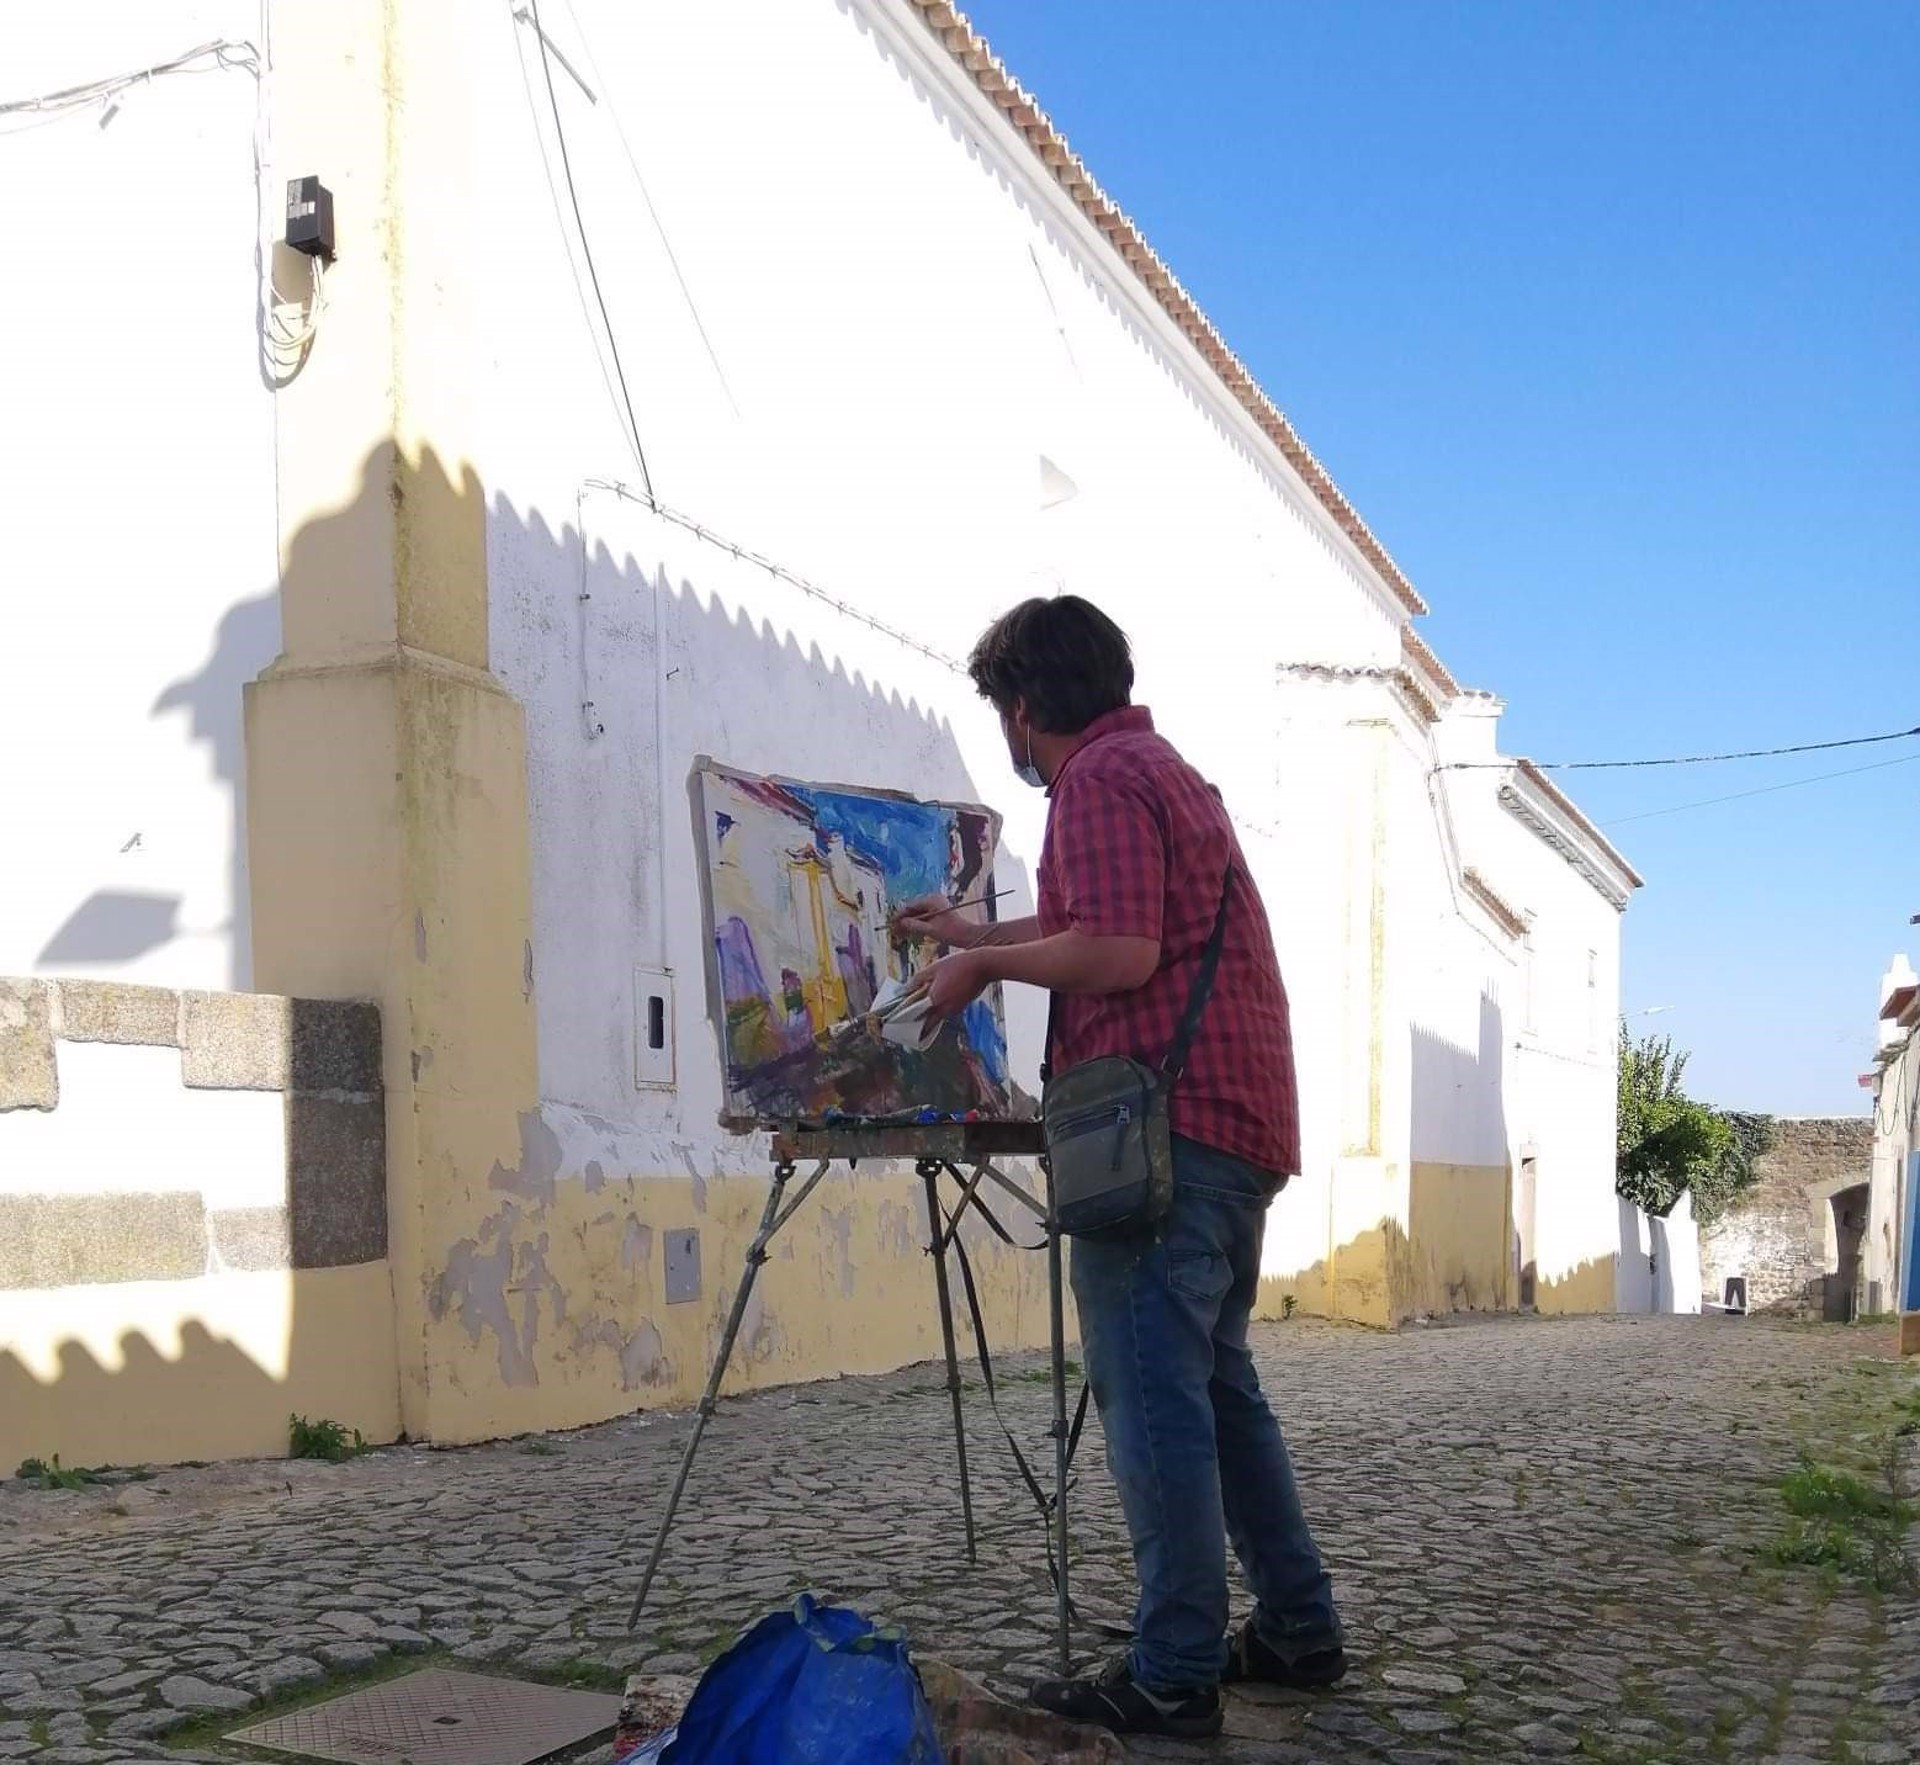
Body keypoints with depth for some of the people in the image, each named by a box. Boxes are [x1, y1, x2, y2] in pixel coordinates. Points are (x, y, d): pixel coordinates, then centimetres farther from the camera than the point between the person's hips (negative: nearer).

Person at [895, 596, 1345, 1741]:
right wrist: (980, 933, 42)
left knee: (1154, 1398, -7)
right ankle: (1298, 1629, 22)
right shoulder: (1167, 768, 24)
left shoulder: (1102, 777, -8)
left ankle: (1175, 1677, -2)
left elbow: (1118, 952, -19)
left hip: (1162, 1122, -10)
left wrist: (989, 964, -5)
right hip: (1238, 1122, 10)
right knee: (1219, 1382, 16)